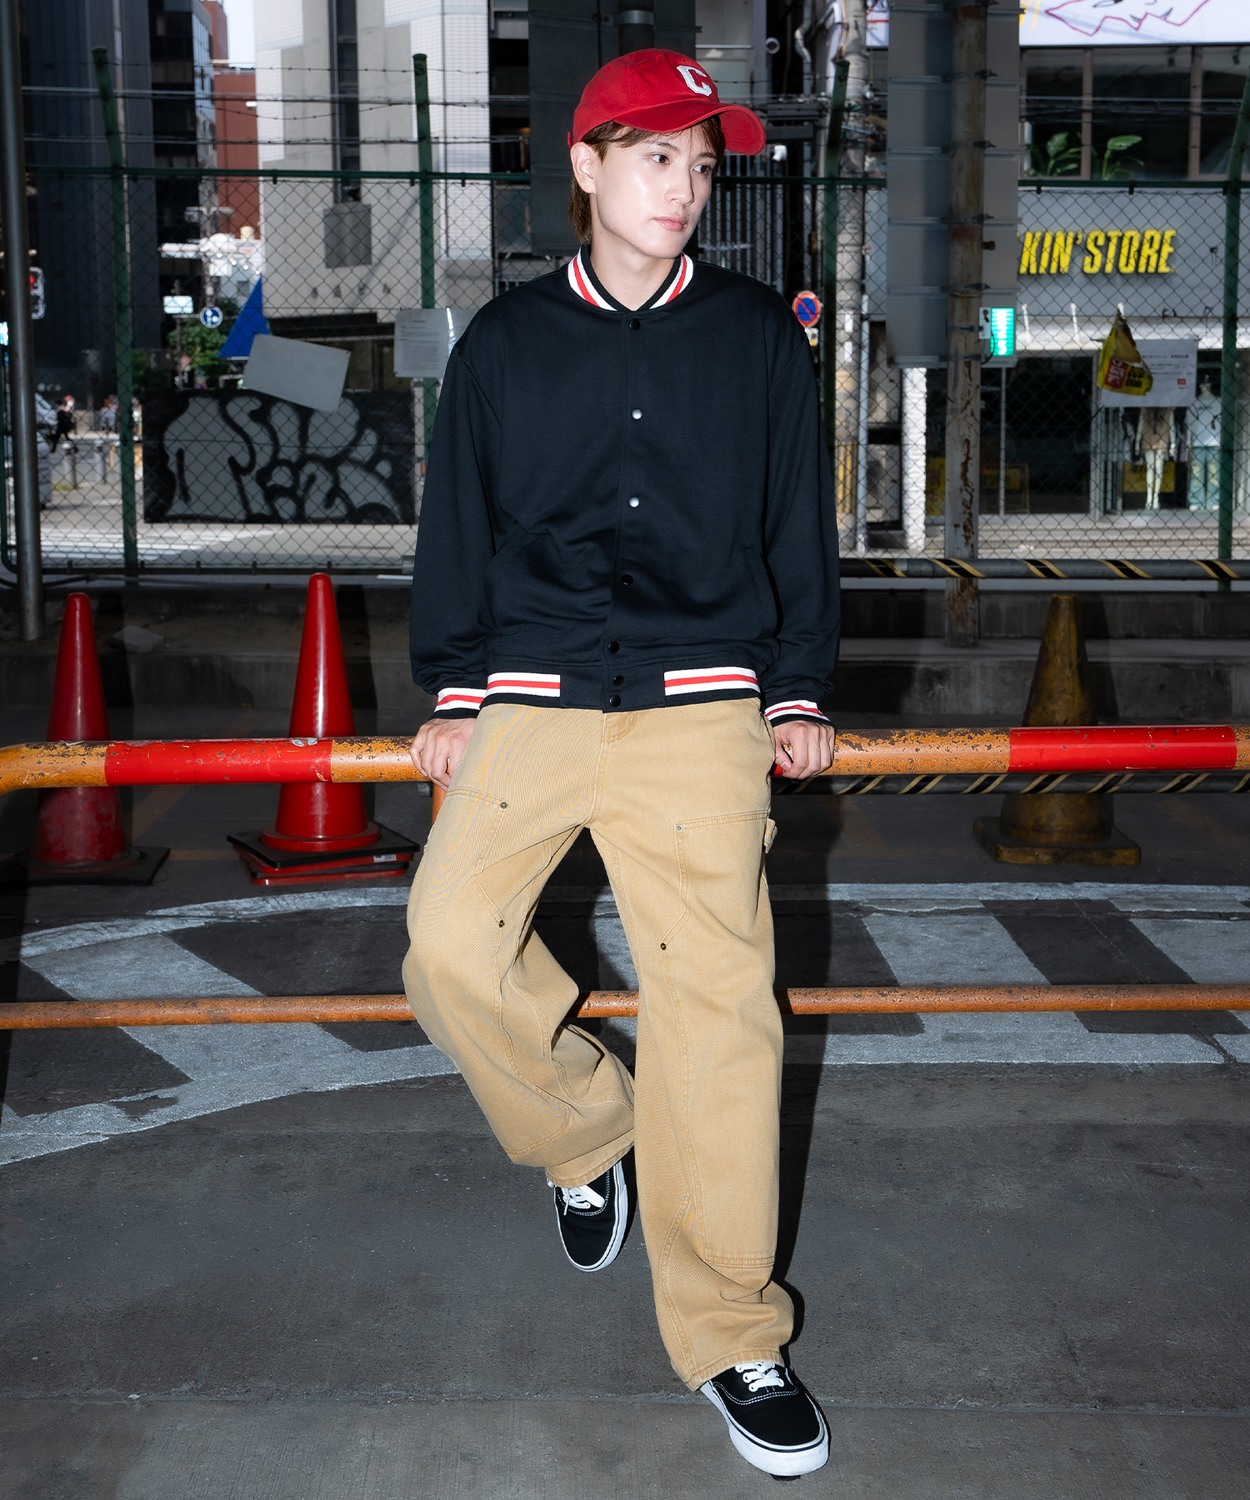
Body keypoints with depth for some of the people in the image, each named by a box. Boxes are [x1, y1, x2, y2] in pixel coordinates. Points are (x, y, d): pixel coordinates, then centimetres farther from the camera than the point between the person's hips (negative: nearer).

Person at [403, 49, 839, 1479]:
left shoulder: (757, 334, 10)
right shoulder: (504, 341, 10)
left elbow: (798, 518, 14)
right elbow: (455, 523, 14)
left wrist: (798, 691, 11)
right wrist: (450, 692, 10)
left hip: (701, 701, -1)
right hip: (530, 699, 1)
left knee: (719, 997, -9)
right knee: (452, 943, -17)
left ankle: (727, 1332, 6)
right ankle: (589, 1132, 14)